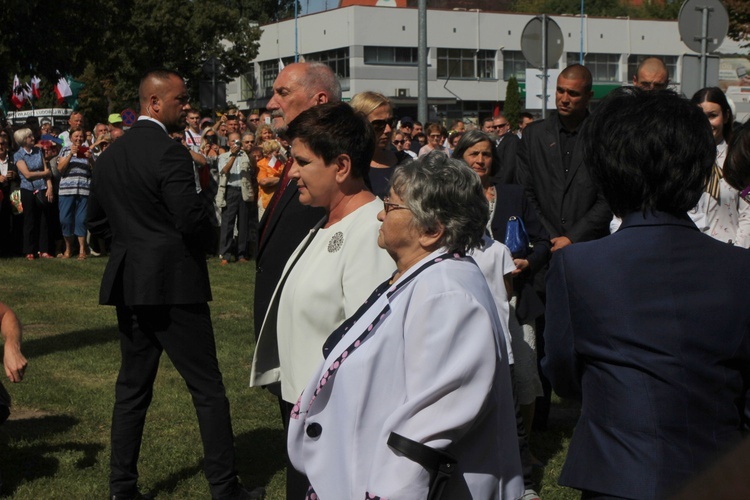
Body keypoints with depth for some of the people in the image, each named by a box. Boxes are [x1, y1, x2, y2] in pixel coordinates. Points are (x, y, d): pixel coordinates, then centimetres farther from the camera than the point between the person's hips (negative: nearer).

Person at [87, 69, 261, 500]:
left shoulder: (110, 155, 10)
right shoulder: (170, 153, -15)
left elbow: (97, 222, 15)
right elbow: (193, 219, -22)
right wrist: (206, 236, -1)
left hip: (129, 286, 8)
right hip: (173, 285, -7)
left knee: (133, 388, 15)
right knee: (208, 388, 1)